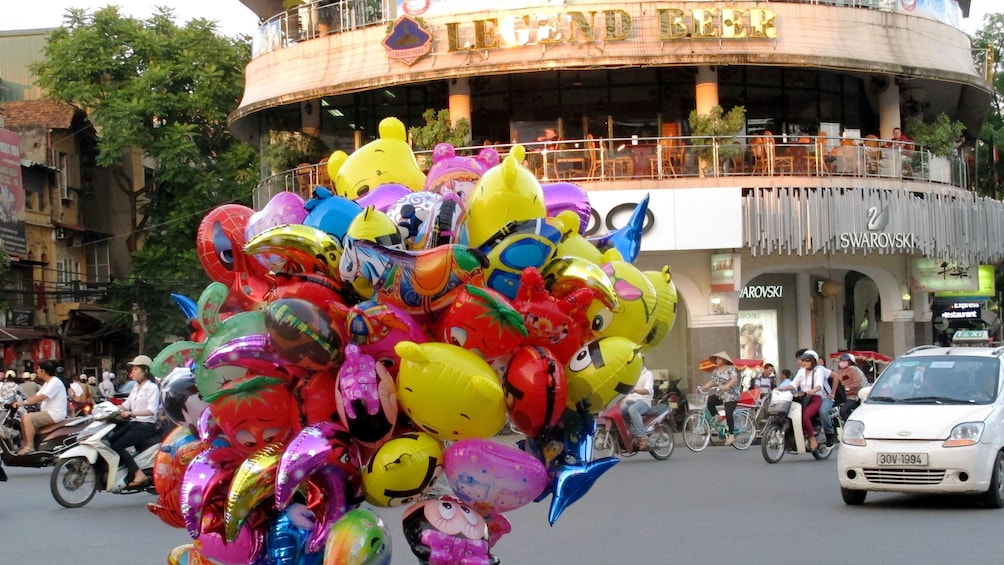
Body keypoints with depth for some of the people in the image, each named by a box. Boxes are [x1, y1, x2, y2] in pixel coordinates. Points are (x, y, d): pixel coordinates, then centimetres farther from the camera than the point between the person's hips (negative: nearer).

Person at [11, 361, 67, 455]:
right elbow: (36, 396, 15)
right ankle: (26, 444, 11)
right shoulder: (47, 383, 19)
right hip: (48, 412, 11)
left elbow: (41, 398, -25)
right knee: (24, 418, 10)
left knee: (27, 418, -23)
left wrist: (24, 402, -27)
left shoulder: (55, 382, -15)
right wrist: (20, 402, 3)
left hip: (55, 414, -11)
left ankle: (30, 447, -23)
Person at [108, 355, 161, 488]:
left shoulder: (152, 388, -8)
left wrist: (131, 413, -33)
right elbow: (126, 405, 15)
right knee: (109, 440, -11)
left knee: (118, 446, -24)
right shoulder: (136, 387, 18)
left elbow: (151, 411, -21)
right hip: (133, 424, 8)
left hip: (146, 426, -8)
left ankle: (139, 474, -24)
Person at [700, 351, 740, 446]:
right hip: (720, 395, 7)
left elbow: (735, 379, -23)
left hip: (731, 395, -7)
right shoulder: (715, 371, 13)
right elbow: (712, 381, 12)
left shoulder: (730, 368, -8)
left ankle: (731, 435, -10)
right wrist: (702, 388, -4)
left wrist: (726, 386, -41)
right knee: (709, 400, -21)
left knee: (728, 414, -18)